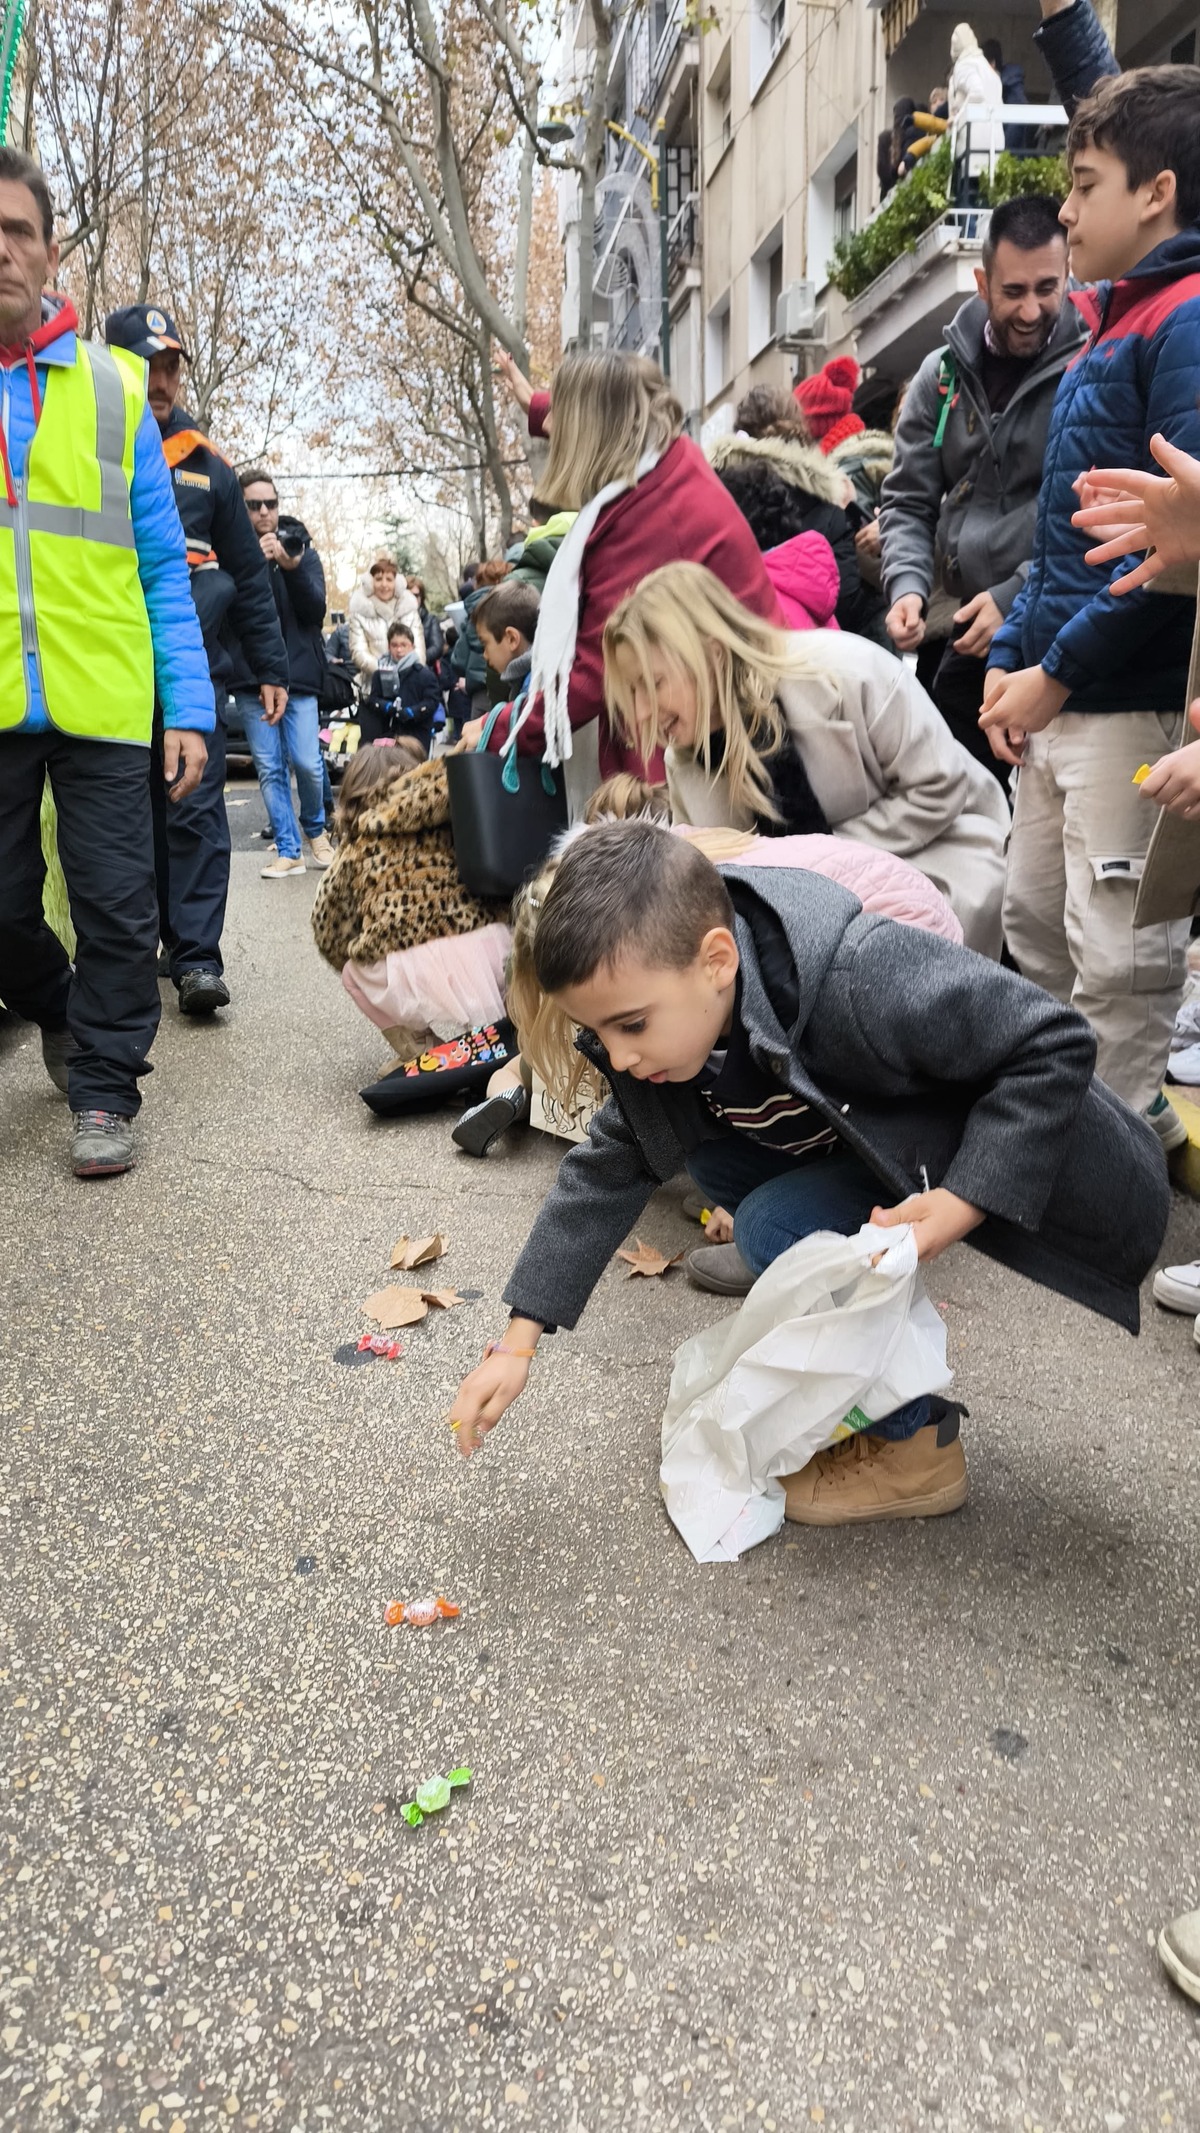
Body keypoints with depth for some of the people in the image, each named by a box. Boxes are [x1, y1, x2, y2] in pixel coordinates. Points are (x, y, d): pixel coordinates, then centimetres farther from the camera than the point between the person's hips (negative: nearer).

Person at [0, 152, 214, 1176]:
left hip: (104, 701, -1)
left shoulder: (111, 388, 5)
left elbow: (163, 566, 4)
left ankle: (103, 1087, 17)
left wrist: (189, 707, -3)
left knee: (116, 910, 2)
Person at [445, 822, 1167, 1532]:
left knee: (782, 1226, -23)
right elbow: (610, 1168, -2)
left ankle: (916, 1446, -4)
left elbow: (1057, 1043, -28)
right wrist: (519, 1342, -5)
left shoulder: (861, 979, -37)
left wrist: (962, 1204, -34)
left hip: (1007, 1163, -8)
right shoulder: (675, 1016, -12)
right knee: (715, 1160, -1)